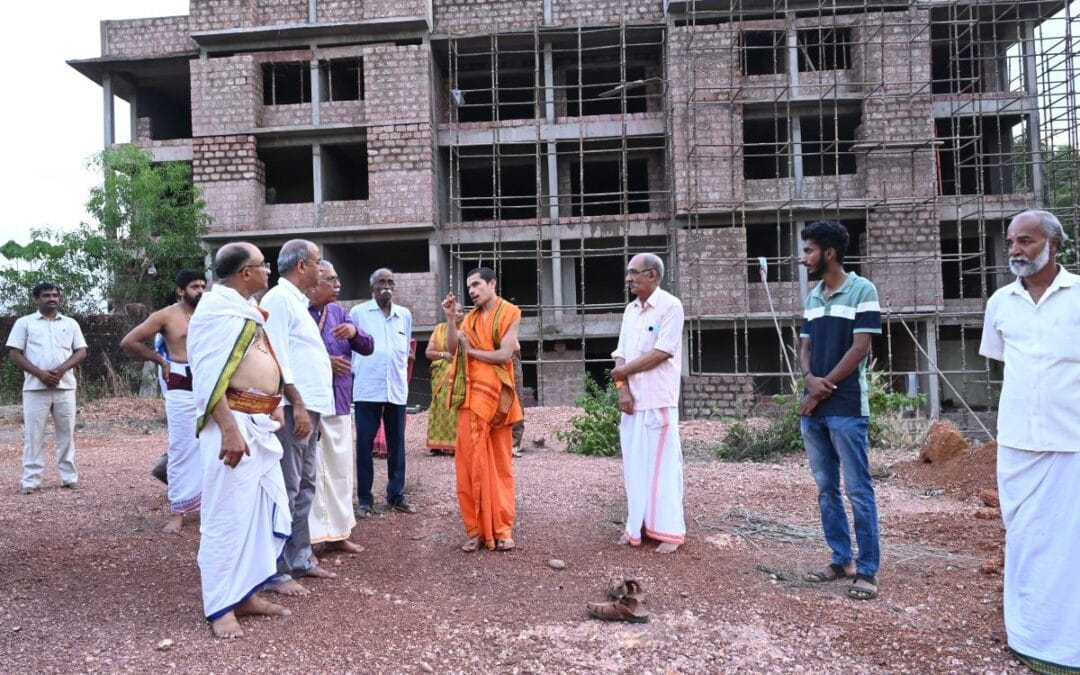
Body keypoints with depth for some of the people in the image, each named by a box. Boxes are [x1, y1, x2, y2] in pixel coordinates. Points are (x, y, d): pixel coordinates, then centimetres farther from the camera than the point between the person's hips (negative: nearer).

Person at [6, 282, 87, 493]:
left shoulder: (70, 323, 12)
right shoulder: (24, 322, 6)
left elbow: (81, 352, 7)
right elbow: (15, 353, 0)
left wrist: (61, 369, -11)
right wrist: (40, 373, -13)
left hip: (65, 387, 2)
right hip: (35, 387, -2)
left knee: (66, 433, 5)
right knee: (33, 434, -1)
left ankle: (69, 477, 11)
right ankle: (31, 480, 4)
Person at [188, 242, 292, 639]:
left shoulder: (246, 307, 17)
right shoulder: (217, 307, -11)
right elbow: (209, 374, -19)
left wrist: (271, 411, 19)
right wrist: (229, 429, -24)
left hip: (260, 423, 10)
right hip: (233, 423, -10)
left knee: (267, 510, 13)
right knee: (228, 515, -3)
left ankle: (245, 592, 25)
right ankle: (220, 607, 9)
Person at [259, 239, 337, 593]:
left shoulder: (296, 301, 19)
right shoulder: (278, 299, -10)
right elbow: (276, 358, -18)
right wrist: (298, 405, -20)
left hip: (309, 405, 10)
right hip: (293, 408, -10)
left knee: (304, 487, 15)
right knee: (285, 489, -5)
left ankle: (299, 558, 24)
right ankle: (275, 570, 2)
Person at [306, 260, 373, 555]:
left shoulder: (338, 312, 12)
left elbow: (368, 347, 8)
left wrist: (354, 332, -12)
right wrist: (322, 362, -18)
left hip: (340, 403, 7)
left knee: (340, 469, 12)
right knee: (310, 471, -5)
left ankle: (337, 533, 24)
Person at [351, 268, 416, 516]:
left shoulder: (405, 315, 12)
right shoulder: (358, 312, 2)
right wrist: (353, 376, 2)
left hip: (397, 389, 3)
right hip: (367, 389, -3)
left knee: (397, 443, 8)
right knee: (364, 443, 1)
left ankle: (396, 495, 19)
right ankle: (365, 499, 10)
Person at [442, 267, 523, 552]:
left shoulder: (510, 313, -1)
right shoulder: (470, 317, 14)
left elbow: (504, 355, -11)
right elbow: (453, 349, 3)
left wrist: (471, 350, -2)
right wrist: (450, 318, -4)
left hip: (495, 394, -4)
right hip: (471, 394, 4)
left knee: (500, 461, 3)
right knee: (472, 460, 1)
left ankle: (502, 529, 8)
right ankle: (476, 529, 6)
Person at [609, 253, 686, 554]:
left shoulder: (670, 306, -8)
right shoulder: (630, 310, 14)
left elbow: (661, 352, -15)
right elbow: (620, 354, 10)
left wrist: (624, 371, -6)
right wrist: (622, 389, -6)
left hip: (659, 400, -7)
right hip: (632, 400, 7)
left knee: (662, 464, -3)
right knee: (634, 464, 10)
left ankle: (669, 530, 5)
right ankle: (637, 526, 19)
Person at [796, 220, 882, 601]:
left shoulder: (862, 291, -6)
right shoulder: (813, 297, 14)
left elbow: (859, 348, -11)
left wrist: (823, 389, -9)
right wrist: (810, 379, -7)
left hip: (847, 408, -7)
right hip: (813, 408, 7)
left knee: (858, 490, -2)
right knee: (826, 489, 11)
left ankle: (867, 570, 6)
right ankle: (842, 560, 22)